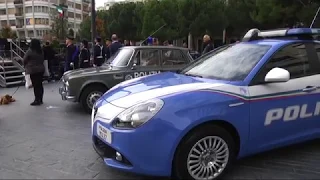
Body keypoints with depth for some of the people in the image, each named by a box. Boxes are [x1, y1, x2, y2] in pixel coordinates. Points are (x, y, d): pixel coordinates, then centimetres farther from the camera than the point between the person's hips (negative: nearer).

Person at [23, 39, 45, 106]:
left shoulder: (30, 51, -12)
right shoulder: (41, 52, 6)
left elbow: (24, 60, -3)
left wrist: (26, 67, 14)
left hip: (33, 70, -6)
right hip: (41, 69, 6)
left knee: (35, 85, -3)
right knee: (40, 85, 11)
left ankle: (37, 100, 0)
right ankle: (40, 100, 19)